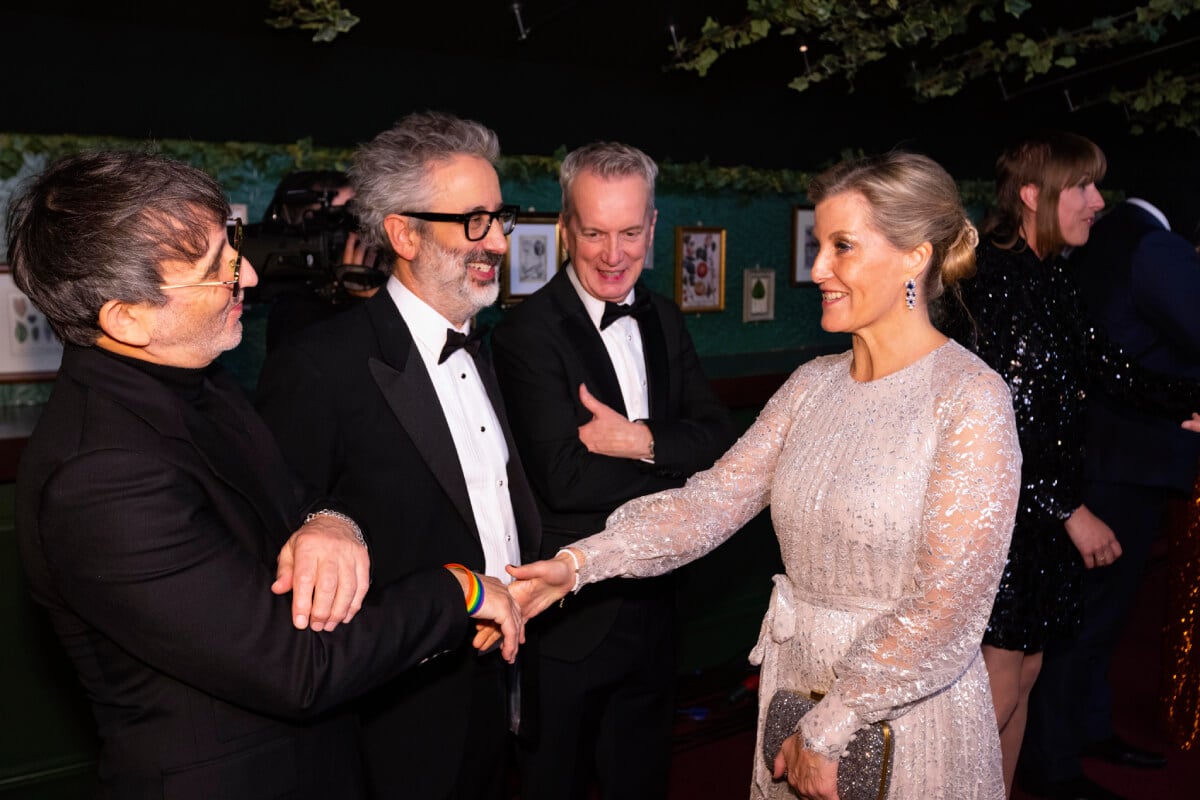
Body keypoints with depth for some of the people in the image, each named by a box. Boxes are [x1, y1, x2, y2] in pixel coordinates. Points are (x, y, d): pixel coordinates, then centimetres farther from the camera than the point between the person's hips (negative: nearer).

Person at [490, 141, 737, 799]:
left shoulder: (662, 319, 4)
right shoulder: (526, 333, -18)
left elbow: (719, 438, -4)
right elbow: (563, 477, -26)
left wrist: (640, 440, -21)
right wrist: (672, 449, -16)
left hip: (652, 602, 6)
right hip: (567, 619, -6)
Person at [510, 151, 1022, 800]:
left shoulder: (971, 400, -17)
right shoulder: (812, 386, 2)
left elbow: (946, 607, -20)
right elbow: (713, 500, -6)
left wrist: (826, 732, -16)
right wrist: (579, 562, -18)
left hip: (907, 711, -5)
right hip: (793, 680, 6)